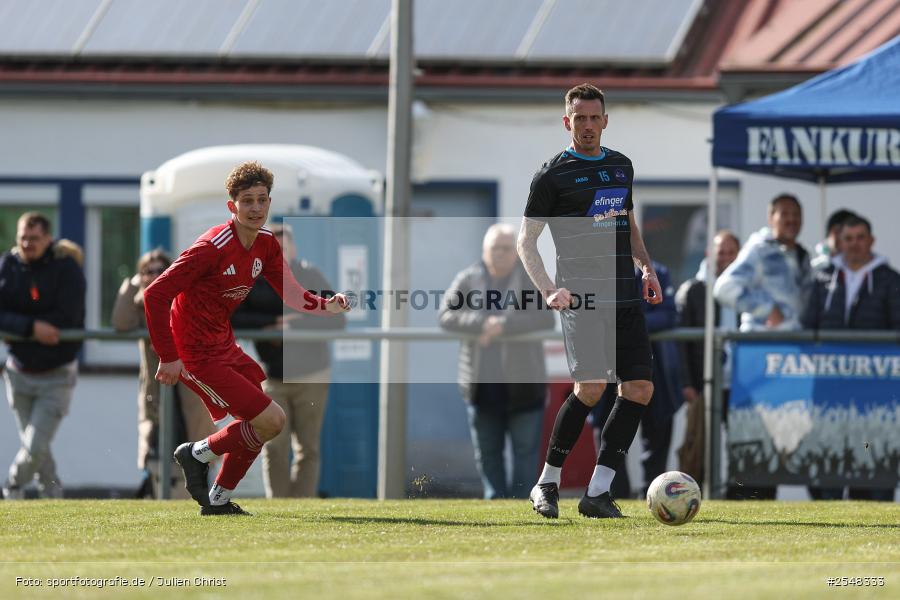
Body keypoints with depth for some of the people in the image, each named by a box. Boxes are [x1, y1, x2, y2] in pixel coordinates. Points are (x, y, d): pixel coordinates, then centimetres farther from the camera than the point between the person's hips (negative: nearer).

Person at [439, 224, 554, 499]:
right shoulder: (469, 279, 5)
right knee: (487, 451, 8)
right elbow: (447, 315, -6)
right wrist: (483, 324, -22)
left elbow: (545, 318, -14)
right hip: (483, 384, 3)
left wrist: (505, 325, -24)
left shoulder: (532, 279, -1)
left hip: (522, 384, -3)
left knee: (526, 450, -2)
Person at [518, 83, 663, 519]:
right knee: (591, 386, -19)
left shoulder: (621, 167, 18)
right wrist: (548, 290, -11)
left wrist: (646, 266, 15)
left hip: (625, 298, 6)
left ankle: (597, 492, 1)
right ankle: (547, 484, -4)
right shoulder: (552, 175, 0)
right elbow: (525, 241, 2)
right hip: (581, 298, -6)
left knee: (639, 389, -4)